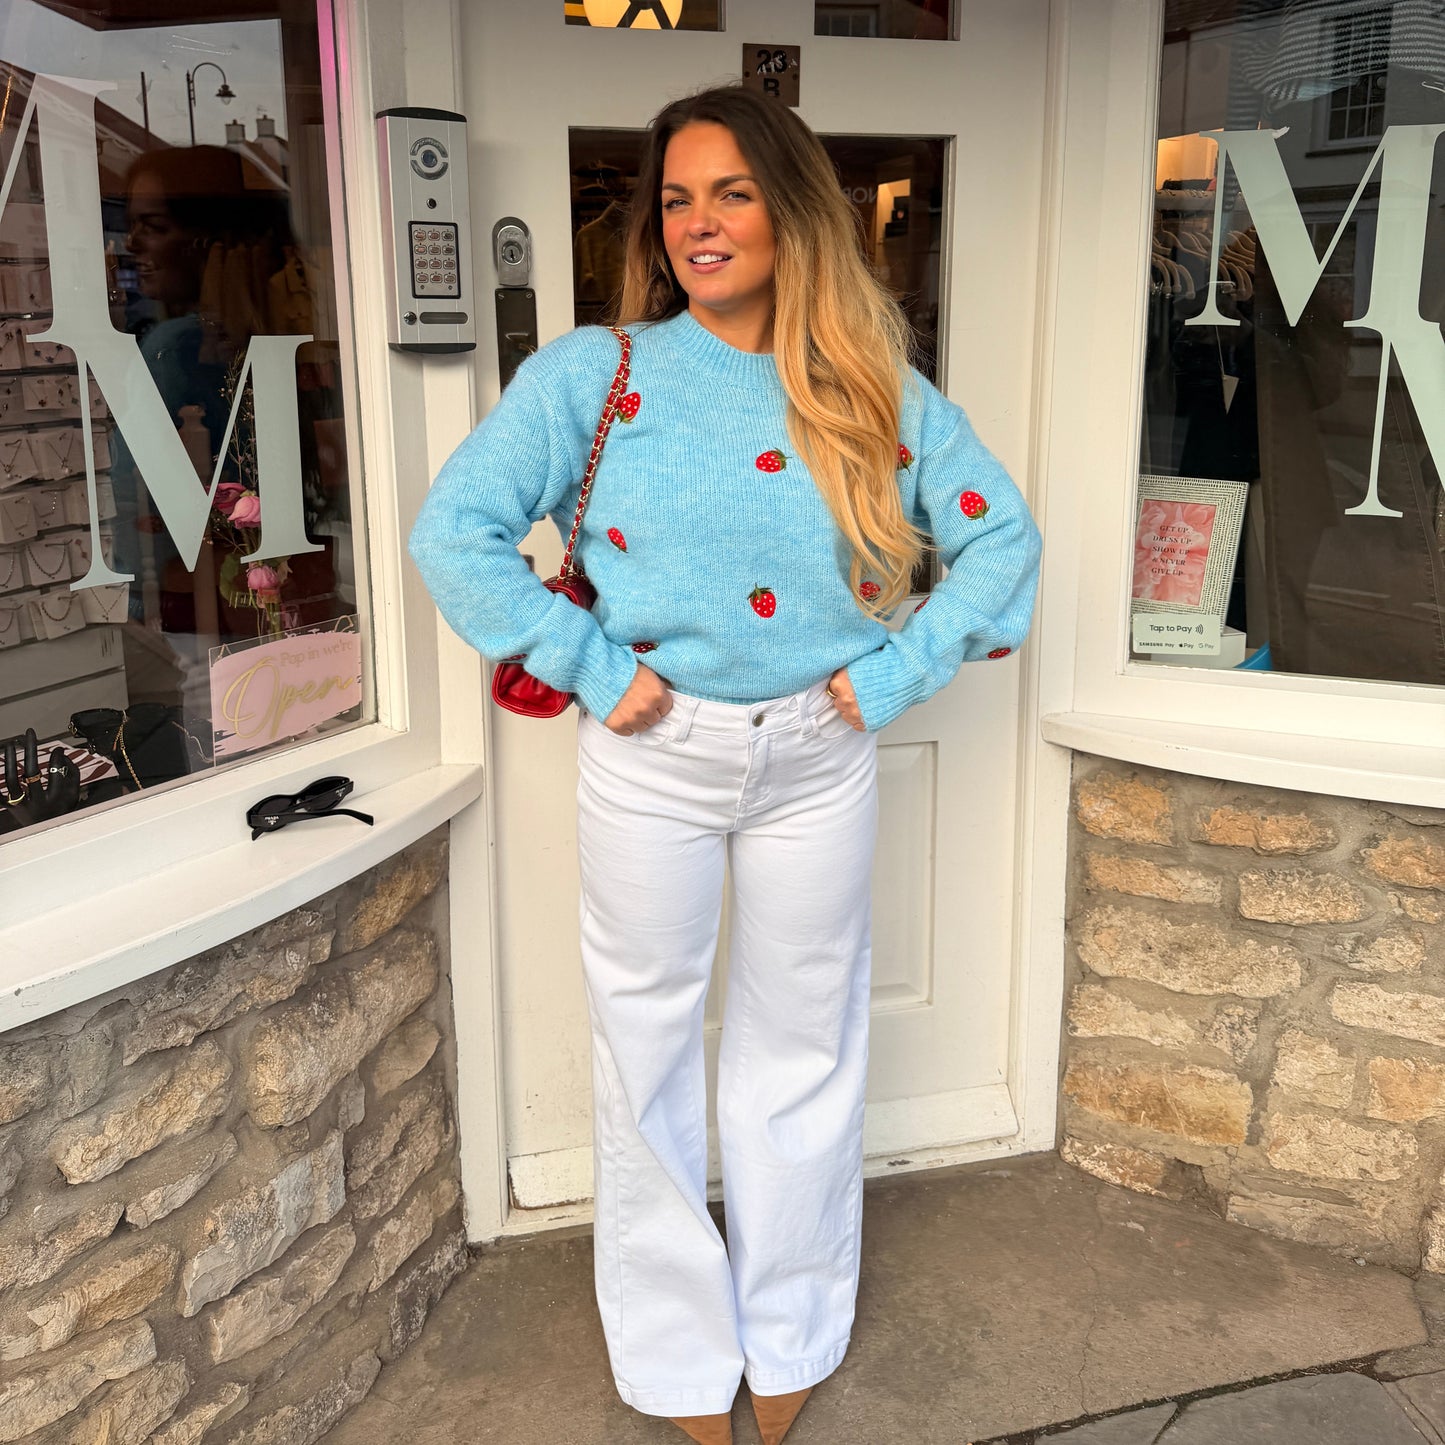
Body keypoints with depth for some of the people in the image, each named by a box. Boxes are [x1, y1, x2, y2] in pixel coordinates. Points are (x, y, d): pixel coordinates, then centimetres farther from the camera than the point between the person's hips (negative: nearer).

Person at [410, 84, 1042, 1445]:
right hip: (651, 758, -1)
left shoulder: (876, 391, 1)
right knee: (647, 1049, 11)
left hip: (819, 757, 2)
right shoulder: (593, 373, -5)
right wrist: (591, 667, -12)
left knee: (804, 1053, 15)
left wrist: (898, 672, -6)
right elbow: (453, 531, -8)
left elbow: (1003, 537, 4)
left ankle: (789, 1335, 39)